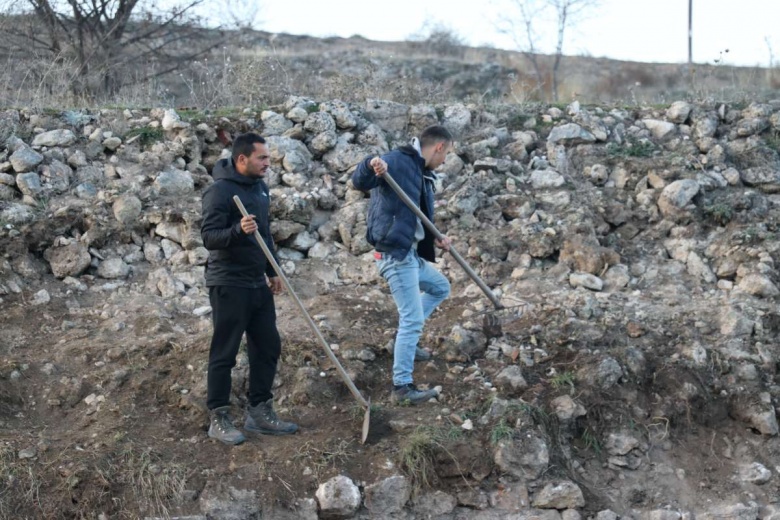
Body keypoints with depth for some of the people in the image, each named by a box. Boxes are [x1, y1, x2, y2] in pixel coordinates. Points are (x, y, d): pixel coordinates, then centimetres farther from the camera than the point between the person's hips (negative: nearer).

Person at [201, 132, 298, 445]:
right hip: (229, 286, -8)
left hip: (258, 284, 8)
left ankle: (259, 412, 21)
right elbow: (208, 237, -20)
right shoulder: (220, 190, -15)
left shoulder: (260, 188, 11)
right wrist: (238, 230, -37)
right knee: (224, 354, -1)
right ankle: (218, 419, 10)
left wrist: (272, 271, 19)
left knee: (268, 347, 10)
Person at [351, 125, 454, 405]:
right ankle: (402, 386, 1)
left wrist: (436, 240, 6)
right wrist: (370, 166, -44)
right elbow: (359, 182, -24)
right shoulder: (397, 160, -12)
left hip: (410, 253, 10)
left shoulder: (424, 175, 16)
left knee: (441, 287, 28)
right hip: (395, 254, -10)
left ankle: (405, 340, 31)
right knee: (412, 319, -6)